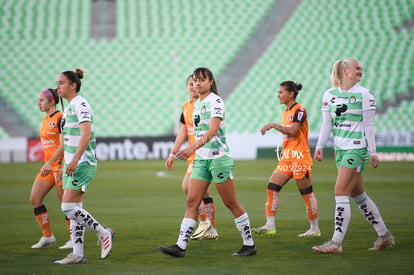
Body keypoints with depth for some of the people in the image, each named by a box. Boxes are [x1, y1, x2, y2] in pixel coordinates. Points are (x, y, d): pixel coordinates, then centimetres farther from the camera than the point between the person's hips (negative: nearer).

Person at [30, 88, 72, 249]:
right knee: (34, 199, 1)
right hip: (48, 166, 9)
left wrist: (50, 163, -25)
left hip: (60, 164, -9)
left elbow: (63, 145, -20)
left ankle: (74, 239, 8)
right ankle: (47, 236, 9)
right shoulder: (45, 120, 14)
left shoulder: (60, 118, -13)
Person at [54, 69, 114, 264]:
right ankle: (77, 255, 8)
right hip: (72, 164, 10)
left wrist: (75, 160, -31)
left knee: (68, 207, -13)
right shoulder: (69, 107, 16)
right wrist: (65, 165, 24)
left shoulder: (80, 105, -13)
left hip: (82, 164, -10)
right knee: (74, 209, 7)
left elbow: (86, 135, -23)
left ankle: (103, 234, 0)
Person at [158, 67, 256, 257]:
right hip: (201, 159, 8)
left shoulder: (215, 101, -11)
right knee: (192, 202, -1)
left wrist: (193, 147, -36)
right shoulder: (197, 104, 14)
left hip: (219, 157, -8)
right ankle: (180, 246, -6)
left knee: (231, 203, -1)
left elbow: (213, 130, -24)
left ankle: (249, 244, 10)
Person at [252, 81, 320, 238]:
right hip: (286, 158, 9)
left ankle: (315, 229, 10)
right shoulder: (285, 113, 17)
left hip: (299, 157, -9)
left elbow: (293, 131, -21)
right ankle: (270, 226, -6)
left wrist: (274, 125, -18)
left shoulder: (299, 110, -9)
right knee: (272, 188, -4)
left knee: (306, 193, -1)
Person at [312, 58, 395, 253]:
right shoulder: (329, 94, 9)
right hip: (340, 149, 6)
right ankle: (384, 235, 22)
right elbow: (326, 124, 13)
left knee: (340, 192, -13)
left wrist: (373, 152, -5)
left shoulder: (363, 94, -3)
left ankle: (336, 243, -12)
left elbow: (368, 125, -3)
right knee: (357, 195, 10)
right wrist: (319, 147, 5)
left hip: (357, 148, -6)